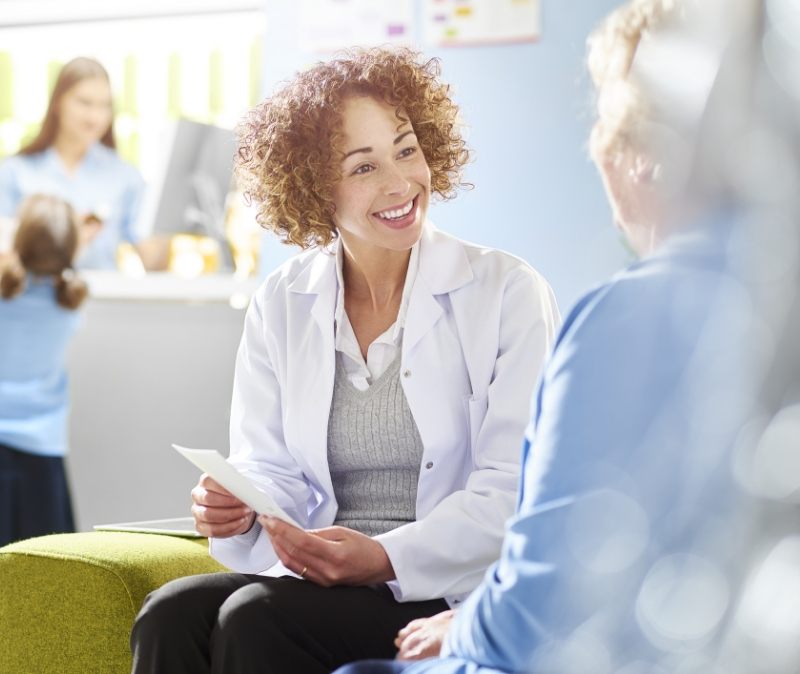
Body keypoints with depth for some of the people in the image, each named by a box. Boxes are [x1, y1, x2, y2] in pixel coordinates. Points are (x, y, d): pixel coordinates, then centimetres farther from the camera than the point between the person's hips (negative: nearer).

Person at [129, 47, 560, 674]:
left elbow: (512, 491, -8)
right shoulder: (279, 305, 12)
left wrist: (387, 559, -22)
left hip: (454, 594, -4)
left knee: (257, 617, -29)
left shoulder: (509, 293, -1)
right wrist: (238, 511, -15)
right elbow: (272, 471, 9)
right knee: (171, 614, -26)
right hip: (314, 579, 4)